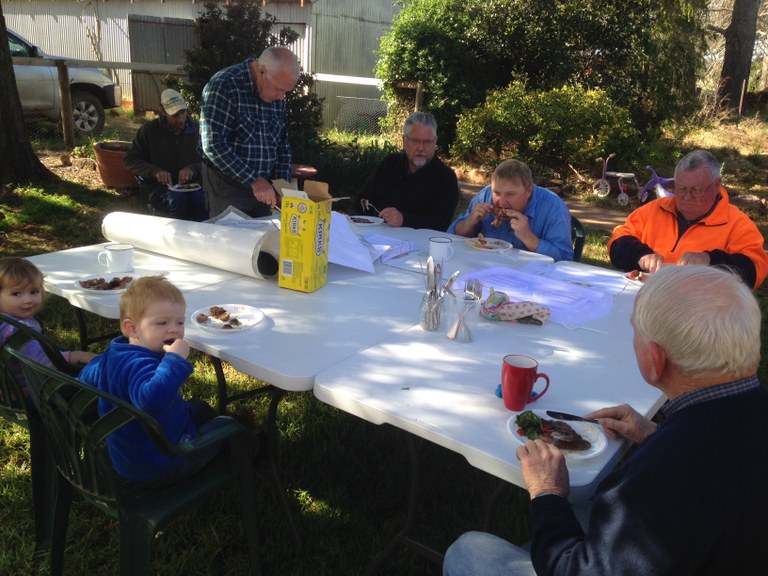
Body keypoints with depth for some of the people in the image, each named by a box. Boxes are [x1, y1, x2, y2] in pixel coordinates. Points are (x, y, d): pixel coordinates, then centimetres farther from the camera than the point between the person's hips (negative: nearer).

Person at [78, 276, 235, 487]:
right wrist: (175, 359, -50)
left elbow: (85, 377, 20)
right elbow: (151, 398, -58)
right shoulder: (139, 365, -35)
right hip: (159, 468, -10)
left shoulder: (113, 355, -2)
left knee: (200, 408, 27)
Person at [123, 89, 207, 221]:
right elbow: (130, 160, 6)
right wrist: (155, 171, -13)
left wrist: (193, 168, -11)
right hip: (161, 187, -1)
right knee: (178, 200, -36)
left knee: (203, 201, -35)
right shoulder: (149, 130, 6)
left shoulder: (196, 130, 11)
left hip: (192, 184, 1)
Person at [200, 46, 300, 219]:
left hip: (263, 187, 6)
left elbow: (282, 144, 12)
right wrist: (253, 179, -24)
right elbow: (213, 144, -22)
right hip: (227, 186, -6)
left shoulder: (277, 97, 5)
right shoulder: (224, 85, -15)